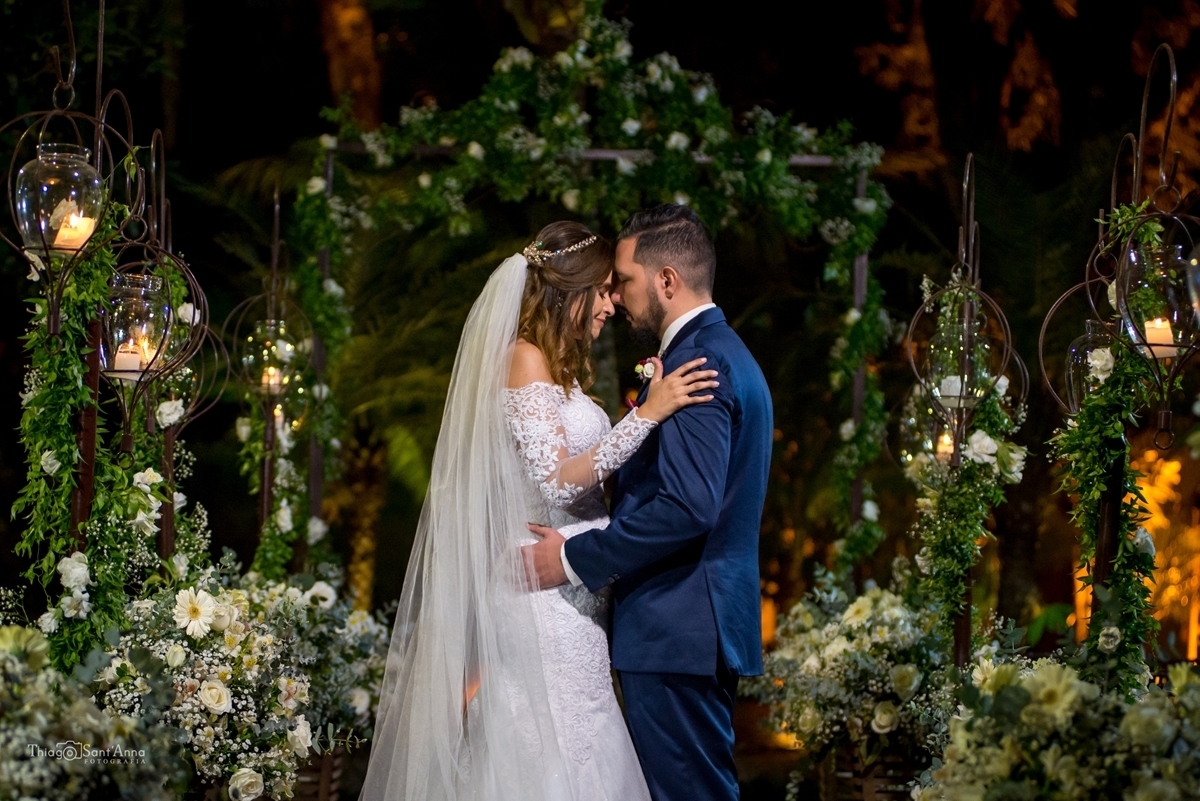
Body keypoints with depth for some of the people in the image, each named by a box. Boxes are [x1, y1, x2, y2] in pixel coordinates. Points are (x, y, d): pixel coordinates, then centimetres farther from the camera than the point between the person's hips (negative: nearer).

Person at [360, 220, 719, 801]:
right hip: (542, 589, -9)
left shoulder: (558, 368, 18)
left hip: (572, 594, 9)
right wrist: (646, 414, -19)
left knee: (572, 748, 6)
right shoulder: (526, 359, -10)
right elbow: (557, 481, -18)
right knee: (550, 751, -9)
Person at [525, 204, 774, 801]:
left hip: (676, 633, -11)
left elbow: (688, 507, -24)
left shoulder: (697, 360, -15)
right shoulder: (726, 353, 19)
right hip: (698, 625, 11)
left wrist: (575, 559, -17)